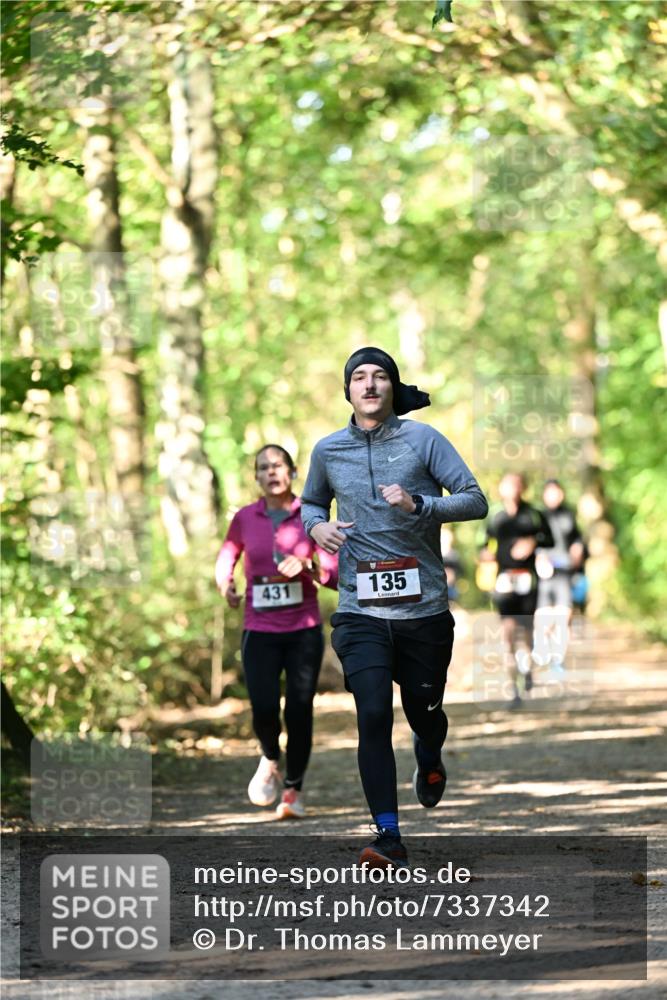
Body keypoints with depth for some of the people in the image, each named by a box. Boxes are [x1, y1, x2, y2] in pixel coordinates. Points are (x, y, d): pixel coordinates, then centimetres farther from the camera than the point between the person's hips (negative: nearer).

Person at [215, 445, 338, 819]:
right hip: (260, 631, 0)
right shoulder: (245, 518, 4)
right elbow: (225, 560, 15)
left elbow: (335, 574, -1)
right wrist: (226, 585, -6)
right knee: (264, 708, -14)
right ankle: (271, 760, 19)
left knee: (299, 711, -3)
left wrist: (307, 567, -20)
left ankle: (294, 790, 15)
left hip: (304, 631, 0)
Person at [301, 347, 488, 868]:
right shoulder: (329, 450, 7)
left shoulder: (423, 439, -2)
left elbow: (476, 500, -5)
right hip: (361, 611, 1)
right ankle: (389, 836, -12)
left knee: (422, 709, 13)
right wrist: (317, 526, 1)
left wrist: (418, 505, -20)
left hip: (424, 609, -1)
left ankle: (429, 759, 51)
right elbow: (310, 504, 25)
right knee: (373, 716, -13)